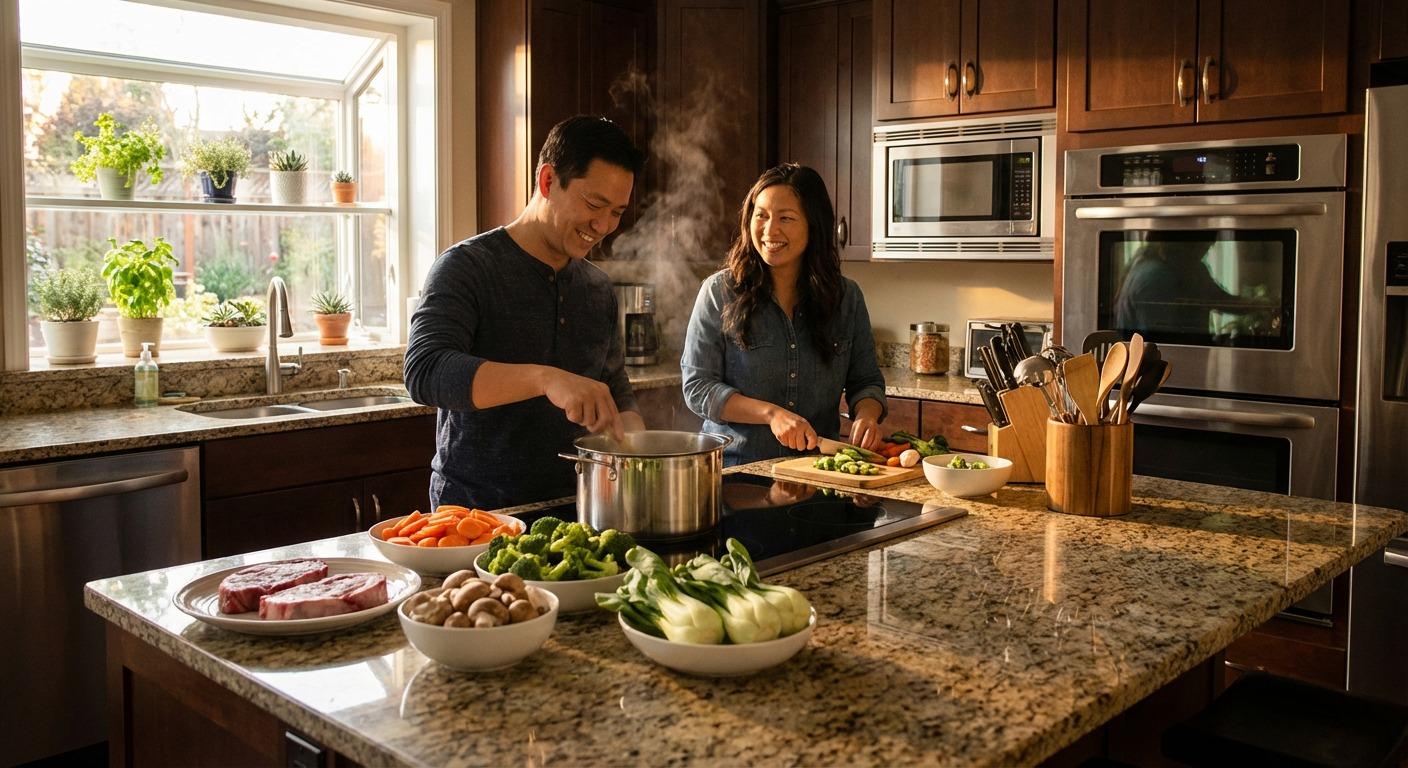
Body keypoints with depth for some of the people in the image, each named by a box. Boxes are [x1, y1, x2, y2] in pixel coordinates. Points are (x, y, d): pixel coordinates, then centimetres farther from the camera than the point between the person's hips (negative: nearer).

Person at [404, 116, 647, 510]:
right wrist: (544, 378, -34)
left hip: (572, 507, 5)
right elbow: (424, 372, -22)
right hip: (475, 508, -4)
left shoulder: (599, 287, 12)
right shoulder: (466, 267, -7)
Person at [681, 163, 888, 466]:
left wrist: (866, 414, -8)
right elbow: (697, 387, -3)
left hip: (817, 463, 3)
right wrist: (771, 413, -15)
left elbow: (866, 381, 15)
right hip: (736, 467, -2)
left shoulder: (846, 297, 8)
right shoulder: (720, 291, 0)